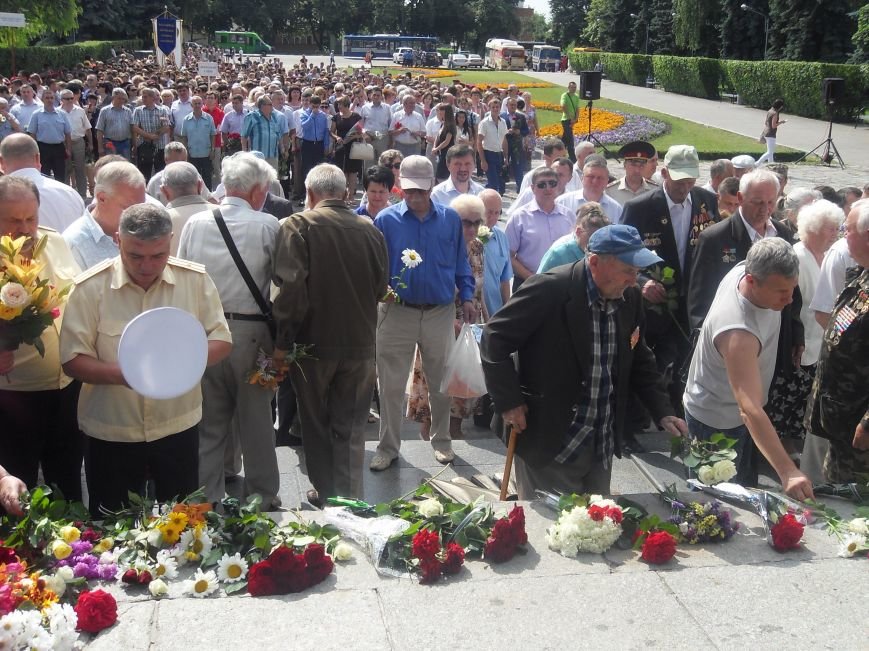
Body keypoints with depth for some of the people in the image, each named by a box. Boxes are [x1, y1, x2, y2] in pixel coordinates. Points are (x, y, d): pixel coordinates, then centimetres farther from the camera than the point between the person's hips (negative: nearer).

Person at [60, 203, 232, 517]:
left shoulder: (195, 279, -4)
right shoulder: (90, 287, -10)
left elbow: (221, 340, 0)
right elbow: (73, 359, -8)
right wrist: (121, 374, -27)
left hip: (179, 427, 2)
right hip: (111, 433, -1)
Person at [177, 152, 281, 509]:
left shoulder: (195, 223, 0)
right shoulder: (267, 226, -10)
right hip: (251, 333, -3)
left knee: (210, 422, 14)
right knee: (256, 421, 9)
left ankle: (207, 498, 22)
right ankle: (263, 499, 21)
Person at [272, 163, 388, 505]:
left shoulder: (298, 225, -11)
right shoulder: (370, 229, 0)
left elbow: (291, 287, -19)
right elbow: (381, 287, 8)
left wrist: (283, 341, -14)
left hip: (314, 340, -2)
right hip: (360, 342, 3)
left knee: (316, 423, 15)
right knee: (350, 428, 11)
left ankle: (326, 496, 24)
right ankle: (349, 500, 15)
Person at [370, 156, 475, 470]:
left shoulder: (450, 219, 4)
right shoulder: (386, 220, -2)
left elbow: (460, 263, 11)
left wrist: (466, 297, 4)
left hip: (440, 312, 2)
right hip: (397, 312, -1)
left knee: (441, 383, 13)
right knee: (391, 385, 4)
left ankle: (442, 441, 30)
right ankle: (388, 447, 16)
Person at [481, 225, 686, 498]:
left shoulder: (630, 297, 1)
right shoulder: (549, 289, -19)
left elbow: (638, 358, 15)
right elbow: (494, 339, -14)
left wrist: (663, 412, 6)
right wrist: (509, 402, -13)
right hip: (549, 444, -6)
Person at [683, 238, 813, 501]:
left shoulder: (746, 268, -20)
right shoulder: (738, 333, -44)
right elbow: (750, 410, -49)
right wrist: (788, 472, -55)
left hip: (738, 413, 8)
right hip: (717, 422, -8)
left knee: (745, 488, 25)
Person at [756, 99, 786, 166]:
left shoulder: (769, 111, 9)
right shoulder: (775, 113, -17)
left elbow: (765, 122, 16)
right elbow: (773, 126, -20)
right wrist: (781, 122, -7)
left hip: (766, 133, 10)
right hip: (771, 135, -10)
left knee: (771, 151, 18)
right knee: (770, 153, -7)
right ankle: (757, 163, -13)